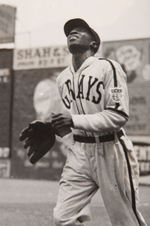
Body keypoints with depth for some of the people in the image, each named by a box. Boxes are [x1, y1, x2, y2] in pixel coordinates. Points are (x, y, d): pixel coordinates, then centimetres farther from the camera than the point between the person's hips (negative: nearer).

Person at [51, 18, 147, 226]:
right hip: (79, 152, 6)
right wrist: (55, 128, 3)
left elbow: (119, 115, -17)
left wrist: (74, 121, -23)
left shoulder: (108, 67, -9)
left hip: (110, 150, -5)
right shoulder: (63, 78, 12)